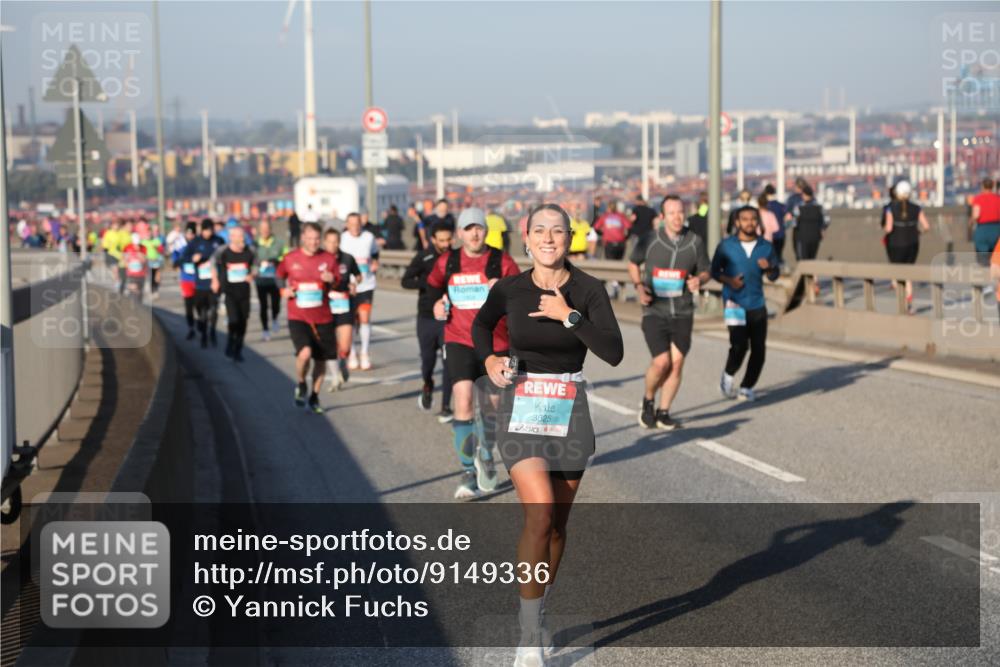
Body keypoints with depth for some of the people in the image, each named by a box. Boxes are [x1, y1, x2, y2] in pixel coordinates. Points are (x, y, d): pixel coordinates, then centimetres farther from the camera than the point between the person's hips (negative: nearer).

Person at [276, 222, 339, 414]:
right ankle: (300, 384, 8)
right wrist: (284, 290, -2)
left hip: (322, 318, 2)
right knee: (305, 352, -22)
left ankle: (314, 397, 28)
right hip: (298, 317, -2)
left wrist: (332, 280, -16)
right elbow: (279, 276, 17)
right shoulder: (290, 258, -2)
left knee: (320, 359, 8)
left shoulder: (328, 259, -1)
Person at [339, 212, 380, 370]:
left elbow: (375, 253, 18)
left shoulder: (369, 237, 0)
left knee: (365, 318, -7)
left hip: (366, 285, 0)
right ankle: (352, 354, 20)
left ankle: (365, 354, 7)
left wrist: (375, 263, -1)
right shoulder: (342, 239, -4)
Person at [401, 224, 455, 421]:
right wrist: (429, 282, -29)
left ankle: (446, 407, -1)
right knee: (428, 359, 10)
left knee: (449, 362, -8)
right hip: (427, 318, 0)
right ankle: (427, 387, 43)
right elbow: (406, 281, -13)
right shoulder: (423, 257, -6)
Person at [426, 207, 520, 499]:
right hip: (459, 342, 0)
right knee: (463, 403, -15)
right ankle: (469, 472, -5)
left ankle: (485, 456, 37)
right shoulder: (447, 262, 4)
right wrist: (437, 304, 4)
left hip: (495, 345, 0)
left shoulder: (502, 261, -3)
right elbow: (433, 287, 24)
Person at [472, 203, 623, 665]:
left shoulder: (588, 290, -5)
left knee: (557, 522, 9)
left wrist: (569, 316, -20)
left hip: (569, 411, 1)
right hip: (520, 410, -1)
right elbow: (482, 323, 19)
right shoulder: (508, 289, -3)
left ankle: (537, 616, 32)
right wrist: (488, 358, 1)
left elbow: (614, 353, -14)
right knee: (540, 515, -17)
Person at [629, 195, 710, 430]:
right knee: (661, 361, -13)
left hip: (683, 313, 2)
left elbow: (704, 271, 11)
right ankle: (648, 400, 16)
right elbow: (633, 263, 12)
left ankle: (663, 412, 16)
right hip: (655, 311, -2)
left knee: (676, 363, -1)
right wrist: (639, 287, -5)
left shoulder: (695, 242, -1)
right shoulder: (649, 240, -5)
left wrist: (698, 280, -13)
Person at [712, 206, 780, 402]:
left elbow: (774, 276, 13)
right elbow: (714, 270, 5)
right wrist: (728, 280, -14)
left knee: (759, 349, 0)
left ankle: (746, 387, 17)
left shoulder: (766, 247, 6)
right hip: (734, 303, -3)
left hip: (757, 305, 4)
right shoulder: (726, 246, -2)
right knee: (739, 345, -17)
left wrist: (768, 268, -10)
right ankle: (728, 375, 11)